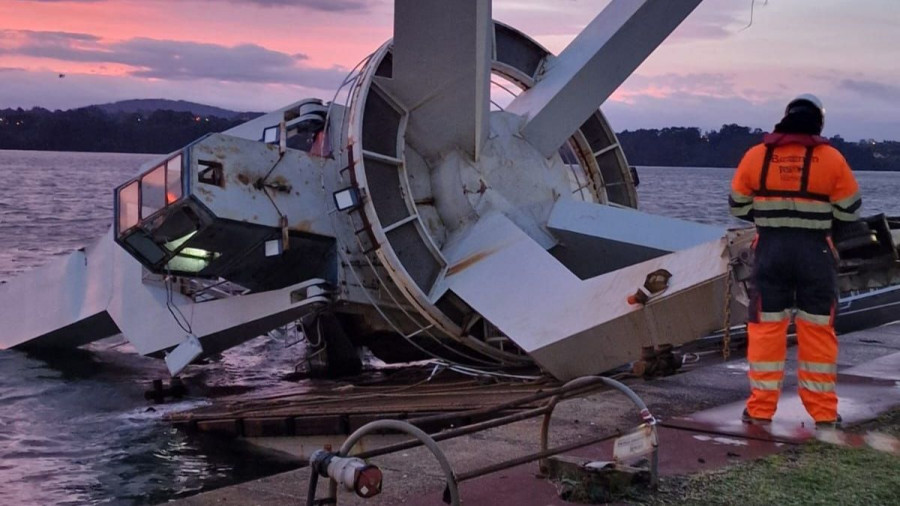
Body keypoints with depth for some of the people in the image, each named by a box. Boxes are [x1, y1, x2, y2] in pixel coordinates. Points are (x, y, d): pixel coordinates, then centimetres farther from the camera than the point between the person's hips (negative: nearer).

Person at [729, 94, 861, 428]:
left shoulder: (756, 156, -1)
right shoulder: (831, 159, -5)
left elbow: (738, 207, 7)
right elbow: (849, 211, 1)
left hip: (771, 251, 1)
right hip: (815, 253, -1)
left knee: (766, 328, 7)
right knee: (818, 330, 8)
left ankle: (761, 409, 9)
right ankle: (823, 412, 13)